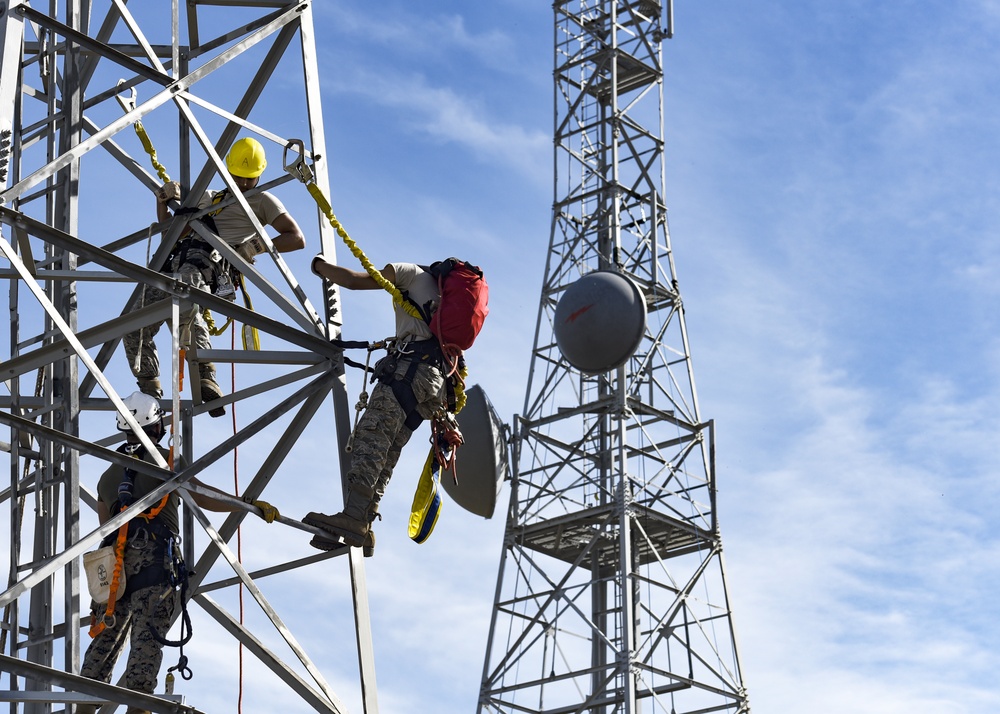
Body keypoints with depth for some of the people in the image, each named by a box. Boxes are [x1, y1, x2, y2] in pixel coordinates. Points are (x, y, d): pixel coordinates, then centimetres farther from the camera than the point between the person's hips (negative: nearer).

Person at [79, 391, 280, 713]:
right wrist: (254, 504, -3)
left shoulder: (108, 475, 24)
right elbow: (205, 498, -5)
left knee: (105, 639, 10)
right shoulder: (164, 459, 5)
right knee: (147, 638, -11)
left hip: (113, 563, 6)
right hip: (153, 559, -5)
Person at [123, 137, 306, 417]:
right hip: (175, 262, 7)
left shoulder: (263, 200, 21)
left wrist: (256, 247, -2)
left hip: (211, 260, -7)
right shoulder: (209, 197, 37)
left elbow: (297, 239, 11)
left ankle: (205, 374, -41)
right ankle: (149, 391, -1)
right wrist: (163, 198, 21)